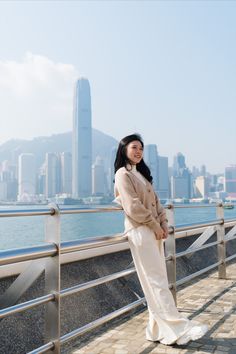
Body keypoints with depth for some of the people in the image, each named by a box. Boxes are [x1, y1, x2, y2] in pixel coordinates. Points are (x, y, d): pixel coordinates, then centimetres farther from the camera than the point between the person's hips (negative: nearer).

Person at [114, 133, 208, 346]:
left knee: (157, 282, 10)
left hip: (154, 230, 9)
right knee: (156, 282, -4)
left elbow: (155, 201, 17)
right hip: (140, 232, -9)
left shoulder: (141, 173, 20)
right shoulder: (123, 174, -6)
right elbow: (133, 206, -16)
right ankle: (178, 328, 1)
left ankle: (158, 330, 19)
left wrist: (164, 224, 3)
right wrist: (155, 225, -10)